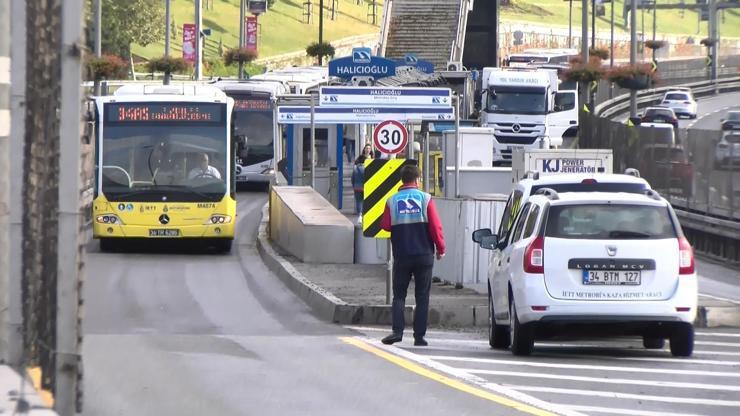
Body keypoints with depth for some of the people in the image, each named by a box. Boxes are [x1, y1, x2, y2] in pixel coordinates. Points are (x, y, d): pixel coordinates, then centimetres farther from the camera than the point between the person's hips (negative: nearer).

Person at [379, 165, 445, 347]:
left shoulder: (392, 201, -1)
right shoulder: (425, 199, -4)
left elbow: (385, 226, -1)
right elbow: (436, 227, -6)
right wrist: (440, 248, 7)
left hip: (401, 256, 1)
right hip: (424, 255, -1)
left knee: (399, 295, 8)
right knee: (422, 297, 5)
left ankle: (397, 331, -9)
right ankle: (419, 336, 2)